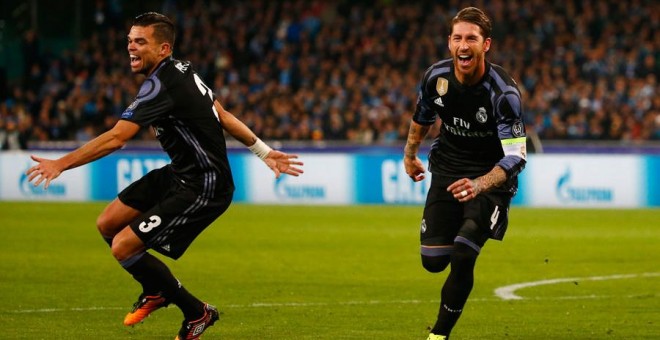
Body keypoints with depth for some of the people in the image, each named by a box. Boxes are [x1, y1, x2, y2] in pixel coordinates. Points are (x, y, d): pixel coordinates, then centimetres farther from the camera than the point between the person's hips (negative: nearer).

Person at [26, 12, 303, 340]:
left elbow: (116, 138, -31)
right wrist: (264, 151, 20)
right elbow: (222, 115, 13)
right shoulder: (181, 70, 5)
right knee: (108, 224, 8)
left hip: (203, 189, -10)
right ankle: (156, 291, 31)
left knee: (124, 247, -12)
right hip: (178, 174, 10)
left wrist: (61, 163, -32)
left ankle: (197, 313, 5)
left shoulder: (161, 85, -24)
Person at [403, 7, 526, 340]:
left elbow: (515, 157, -29)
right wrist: (410, 153, 22)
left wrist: (479, 185, -44)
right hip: (447, 170, 4)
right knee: (433, 260, 1)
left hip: (491, 175, -4)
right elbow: (422, 115, 13)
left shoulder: (504, 92, -26)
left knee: (462, 258, -20)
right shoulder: (436, 76, -12)